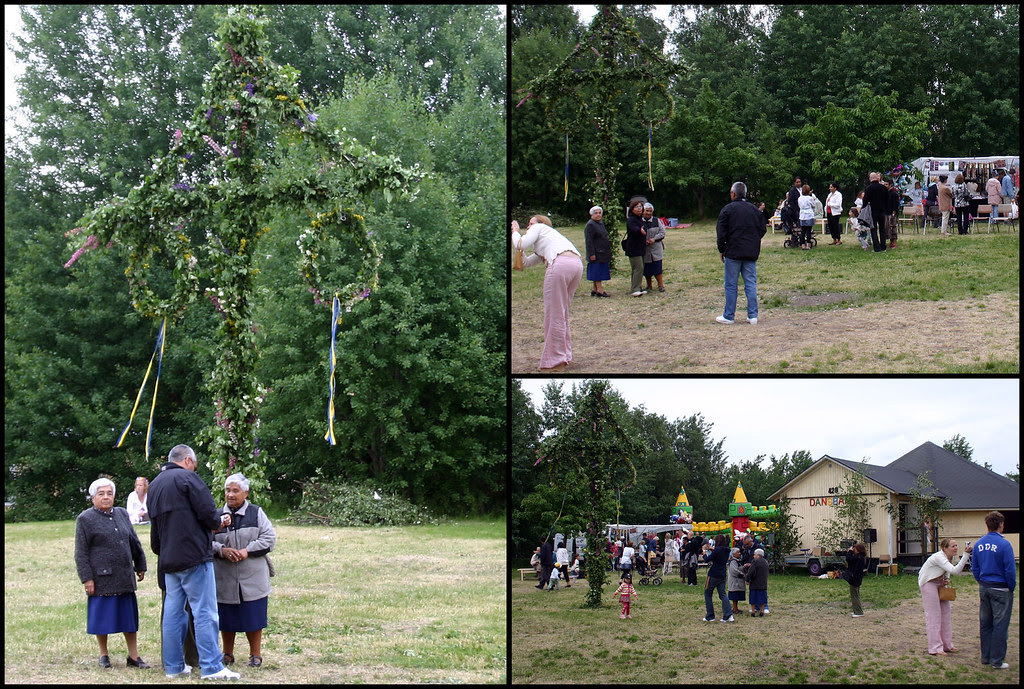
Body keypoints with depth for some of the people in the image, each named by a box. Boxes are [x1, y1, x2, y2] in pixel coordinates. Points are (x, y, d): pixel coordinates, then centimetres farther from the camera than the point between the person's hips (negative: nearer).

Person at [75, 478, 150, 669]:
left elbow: (134, 543, 20)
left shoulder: (122, 514, 13)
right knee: (103, 616, 4)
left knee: (129, 616, 6)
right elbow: (81, 553, -6)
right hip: (102, 578, -5)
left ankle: (133, 656, 12)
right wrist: (87, 578, -12)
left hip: (125, 577, 5)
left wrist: (140, 566, 20)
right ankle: (103, 655, 18)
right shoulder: (85, 519, -3)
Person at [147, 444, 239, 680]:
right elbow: (208, 513, -14)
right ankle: (211, 667, -6)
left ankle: (173, 666, 15)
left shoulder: (154, 485, 17)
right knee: (204, 612, -6)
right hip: (194, 555, -8)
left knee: (173, 612, 12)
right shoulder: (187, 477, -8)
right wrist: (220, 521, 6)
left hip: (168, 560, 8)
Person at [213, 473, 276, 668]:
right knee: (226, 618, 7)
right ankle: (227, 654, 23)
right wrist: (222, 550, -15)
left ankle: (255, 654, 15)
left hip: (252, 577, -2)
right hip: (225, 577, 2)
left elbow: (269, 538, -3)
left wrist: (247, 551, -14)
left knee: (253, 616, 1)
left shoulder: (256, 513, 3)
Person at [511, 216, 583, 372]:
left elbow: (522, 244, 4)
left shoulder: (539, 227, 19)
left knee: (554, 314, -5)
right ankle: (564, 356, 19)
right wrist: (514, 236, 40)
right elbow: (525, 262, 35)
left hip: (561, 263, -9)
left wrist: (515, 232, 24)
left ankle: (555, 361, -5)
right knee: (562, 314, 16)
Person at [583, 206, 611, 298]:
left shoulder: (601, 224, 17)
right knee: (597, 272, -8)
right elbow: (589, 241, -17)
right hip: (596, 254, -9)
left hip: (603, 253, 9)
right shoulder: (590, 225, -12)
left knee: (599, 272, 10)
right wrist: (592, 254, -22)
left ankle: (595, 290, 15)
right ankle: (599, 290, -8)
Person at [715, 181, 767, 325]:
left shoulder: (728, 209, -6)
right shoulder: (755, 210, 8)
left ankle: (728, 316, 6)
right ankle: (753, 316, 4)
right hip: (752, 253, 4)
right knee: (751, 284, 7)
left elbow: (721, 232, -8)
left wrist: (721, 250, 3)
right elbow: (762, 230, 12)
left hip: (733, 253, -4)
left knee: (731, 285, 2)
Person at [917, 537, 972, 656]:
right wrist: (966, 554, -46)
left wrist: (946, 580, -2)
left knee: (946, 613, 8)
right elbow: (955, 570, -42)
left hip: (939, 584, 9)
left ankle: (947, 645, 17)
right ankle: (935, 648, -6)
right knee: (933, 615, -9)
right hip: (928, 583, -9)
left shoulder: (950, 557, 0)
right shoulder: (939, 557, -29)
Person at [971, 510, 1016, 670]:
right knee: (1000, 625, 0)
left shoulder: (978, 544, 4)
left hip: (984, 588, 6)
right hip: (1001, 589, -6)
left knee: (985, 624, 13)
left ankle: (985, 657, 20)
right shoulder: (1004, 544, -16)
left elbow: (974, 568, 11)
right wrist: (1012, 587, -1)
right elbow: (1010, 570, -15)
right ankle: (997, 660, 3)